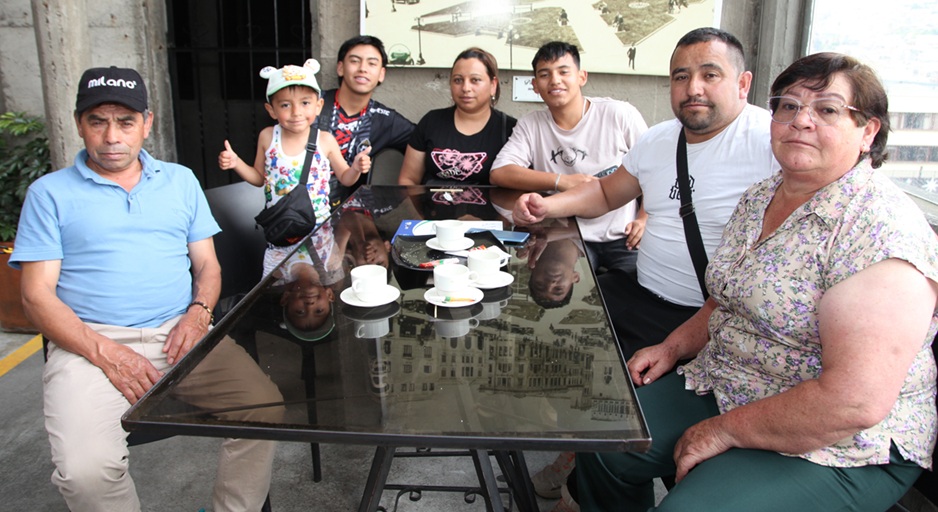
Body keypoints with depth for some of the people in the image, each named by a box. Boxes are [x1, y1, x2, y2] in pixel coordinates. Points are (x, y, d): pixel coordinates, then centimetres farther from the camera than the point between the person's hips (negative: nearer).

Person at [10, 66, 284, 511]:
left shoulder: (180, 180, 18)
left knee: (265, 408, -21)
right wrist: (105, 352, -14)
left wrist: (198, 313, -6)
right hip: (91, 343, -2)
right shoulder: (50, 193, 9)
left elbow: (208, 264, 16)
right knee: (85, 471, -26)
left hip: (182, 332, 3)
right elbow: (37, 294, 1)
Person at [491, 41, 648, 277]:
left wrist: (645, 219, -7)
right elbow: (499, 173, -8)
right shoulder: (531, 125, 4)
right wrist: (561, 181, -18)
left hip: (622, 237, 0)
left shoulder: (620, 114, -1)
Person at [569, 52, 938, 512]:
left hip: (841, 445, -7)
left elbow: (857, 401, -28)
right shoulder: (759, 198, 5)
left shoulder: (881, 228, -22)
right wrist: (673, 347, 4)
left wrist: (725, 430, -20)